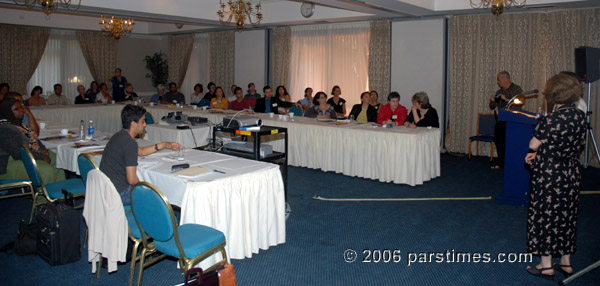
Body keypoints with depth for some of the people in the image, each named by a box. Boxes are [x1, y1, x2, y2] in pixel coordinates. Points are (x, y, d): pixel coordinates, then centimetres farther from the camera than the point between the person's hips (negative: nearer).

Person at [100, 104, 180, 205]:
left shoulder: (119, 136, 6)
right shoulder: (130, 143, -24)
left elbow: (140, 151, 23)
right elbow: (131, 179, -25)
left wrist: (164, 145, 18)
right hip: (119, 193, -9)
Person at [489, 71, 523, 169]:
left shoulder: (517, 89, 0)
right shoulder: (499, 92, 19)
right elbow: (492, 107, 22)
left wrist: (507, 99, -21)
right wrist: (492, 101, 1)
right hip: (499, 121, 6)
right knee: (498, 141, 5)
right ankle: (500, 163, 15)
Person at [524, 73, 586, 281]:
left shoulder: (551, 120, -22)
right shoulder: (580, 116, 0)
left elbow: (533, 145, -12)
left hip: (549, 176, -7)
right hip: (572, 174, 7)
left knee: (545, 217, 5)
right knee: (567, 216, 17)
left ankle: (547, 266, 14)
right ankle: (566, 263, 28)